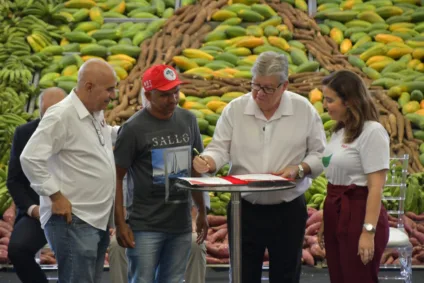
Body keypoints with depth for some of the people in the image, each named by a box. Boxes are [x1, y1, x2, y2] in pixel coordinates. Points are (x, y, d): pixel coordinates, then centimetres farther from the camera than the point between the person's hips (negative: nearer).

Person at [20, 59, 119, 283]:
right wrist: (56, 196, -18)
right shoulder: (62, 116, -16)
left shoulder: (96, 114, 12)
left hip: (99, 220, 9)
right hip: (73, 222, -9)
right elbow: (30, 158, -20)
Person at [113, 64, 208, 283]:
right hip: (145, 226, -4)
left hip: (181, 224, 5)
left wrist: (202, 212, 18)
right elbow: (116, 178, -5)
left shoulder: (188, 120, 8)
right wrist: (120, 223, -10)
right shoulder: (134, 128, -7)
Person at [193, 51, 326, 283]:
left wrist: (299, 170, -16)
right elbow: (220, 148, -2)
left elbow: (319, 154, 1)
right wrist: (208, 161, -23)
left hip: (288, 210, -1)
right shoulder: (234, 109, -2)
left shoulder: (304, 110, -3)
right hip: (244, 209, 1)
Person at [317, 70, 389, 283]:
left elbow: (376, 187, -17)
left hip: (359, 215, -8)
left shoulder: (372, 132, -13)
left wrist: (369, 231, -21)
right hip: (336, 214, 8)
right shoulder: (340, 131, 12)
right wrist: (326, 221, 15)